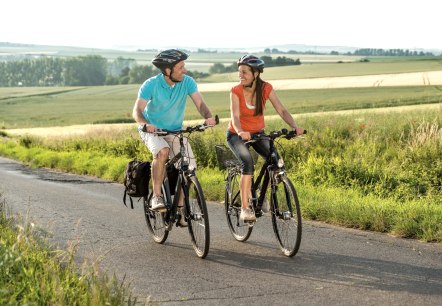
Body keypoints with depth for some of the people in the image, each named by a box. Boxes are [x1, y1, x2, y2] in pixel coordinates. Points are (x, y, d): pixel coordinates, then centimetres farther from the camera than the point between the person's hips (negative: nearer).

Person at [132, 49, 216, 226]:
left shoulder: (187, 82, -12)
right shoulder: (151, 85, -19)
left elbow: (200, 103, -19)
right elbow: (137, 111, -24)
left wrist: (208, 116, -41)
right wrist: (145, 124, -45)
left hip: (175, 131, 3)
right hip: (152, 130, -3)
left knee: (188, 167, -15)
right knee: (162, 151, -36)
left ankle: (179, 208, 1)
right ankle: (156, 196, -24)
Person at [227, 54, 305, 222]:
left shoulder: (266, 88, -13)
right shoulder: (236, 91, -20)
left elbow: (281, 110, -19)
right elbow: (235, 117, -31)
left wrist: (294, 126, -37)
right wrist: (241, 132, -53)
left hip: (257, 132, 3)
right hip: (237, 134, -3)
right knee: (248, 163, -30)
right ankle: (245, 208, -25)